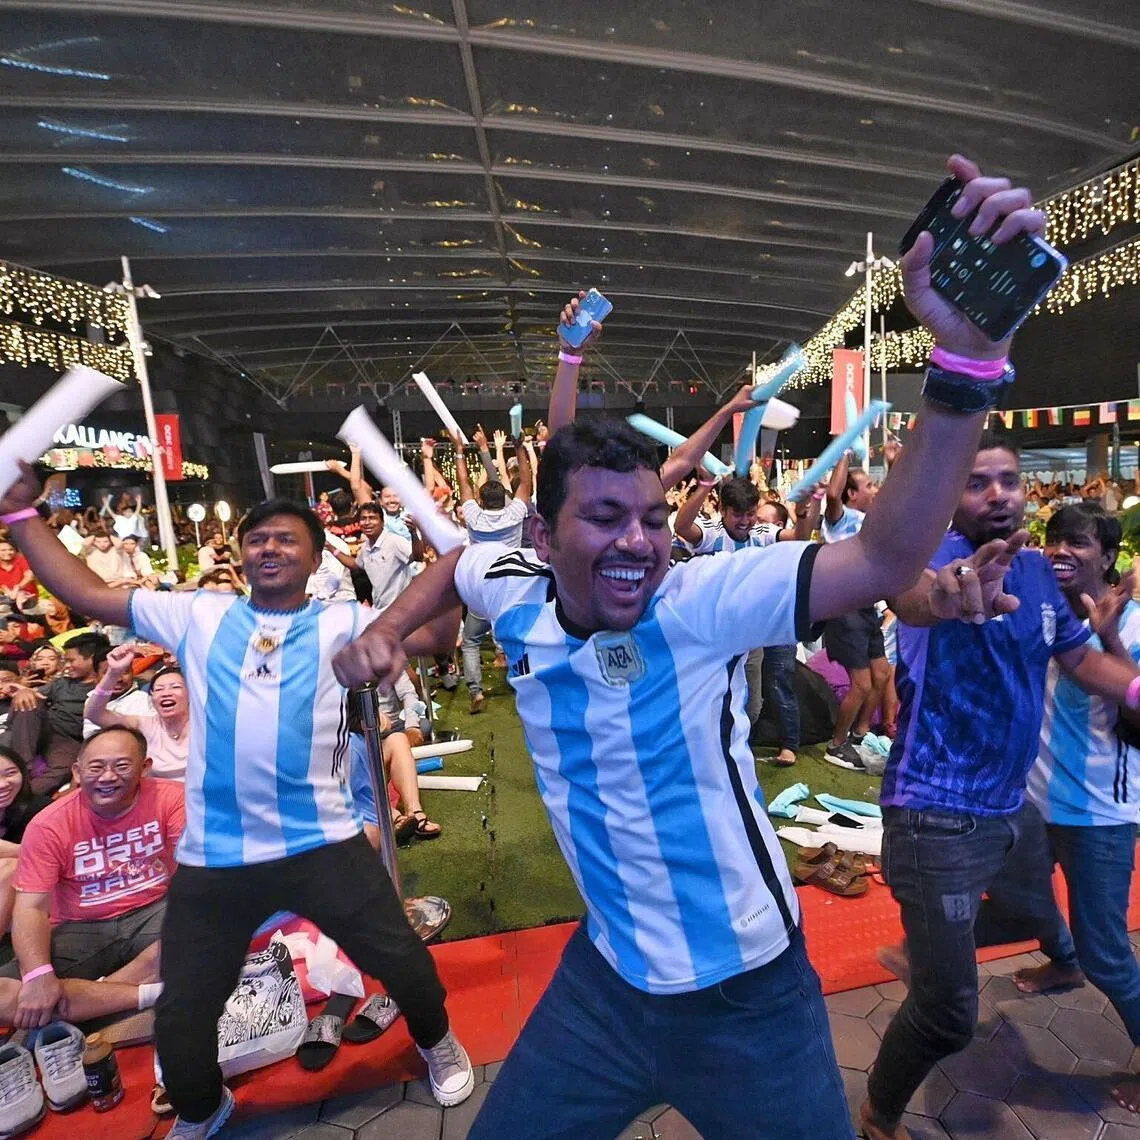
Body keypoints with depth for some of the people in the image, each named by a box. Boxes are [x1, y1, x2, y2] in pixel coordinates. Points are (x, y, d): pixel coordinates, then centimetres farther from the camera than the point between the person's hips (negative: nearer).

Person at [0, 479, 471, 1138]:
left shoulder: (339, 623, -1)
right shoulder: (200, 615, 6)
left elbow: (436, 633, -11)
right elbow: (87, 594, 10)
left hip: (323, 844, -2)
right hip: (213, 858, 3)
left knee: (401, 961, 12)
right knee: (181, 1013, 20)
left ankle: (438, 1043, 47)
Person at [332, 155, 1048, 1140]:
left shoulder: (703, 601, -24)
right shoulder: (517, 593, -10)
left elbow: (887, 559, -35)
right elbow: (453, 563, 13)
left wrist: (966, 357, -45)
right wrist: (386, 634, -1)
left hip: (748, 996, -3)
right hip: (607, 980, 4)